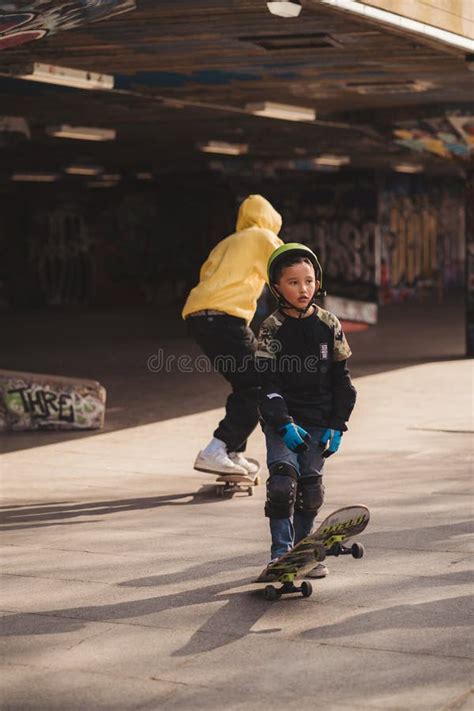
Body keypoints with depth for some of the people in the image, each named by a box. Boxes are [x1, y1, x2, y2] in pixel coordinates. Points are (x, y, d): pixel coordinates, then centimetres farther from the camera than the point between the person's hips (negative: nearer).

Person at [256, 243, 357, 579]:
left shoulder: (329, 325, 3)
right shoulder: (272, 329, -4)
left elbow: (340, 379, 6)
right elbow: (267, 384, -8)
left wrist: (336, 425, 0)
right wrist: (284, 425, -19)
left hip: (318, 422, 2)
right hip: (281, 421, -2)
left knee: (310, 489, 6)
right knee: (282, 484, -15)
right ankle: (280, 555, -7)